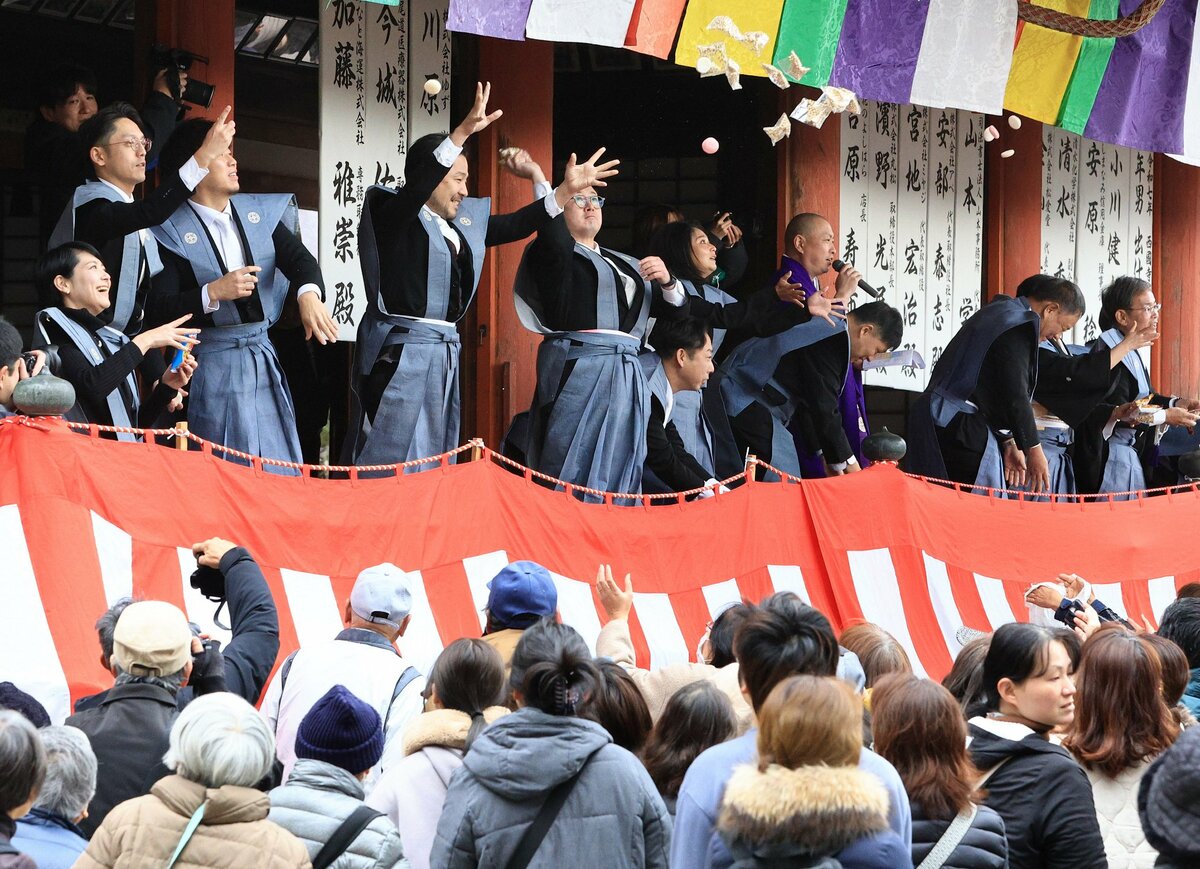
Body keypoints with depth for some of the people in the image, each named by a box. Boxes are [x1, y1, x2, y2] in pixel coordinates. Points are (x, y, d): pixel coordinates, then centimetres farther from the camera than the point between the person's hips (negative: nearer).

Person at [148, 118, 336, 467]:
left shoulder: (260, 211, 10)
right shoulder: (171, 230, -6)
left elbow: (299, 258, -3)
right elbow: (157, 310, -13)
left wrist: (309, 294, -24)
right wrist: (214, 293, -26)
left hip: (262, 357, 5)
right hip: (211, 363, -5)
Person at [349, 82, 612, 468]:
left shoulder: (462, 222, 16)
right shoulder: (395, 212, -6)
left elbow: (515, 225, 23)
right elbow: (418, 184, -25)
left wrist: (566, 190, 17)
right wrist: (464, 132, -34)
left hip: (445, 354, 8)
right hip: (400, 352, -8)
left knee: (436, 463, 9)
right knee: (390, 462, -10)